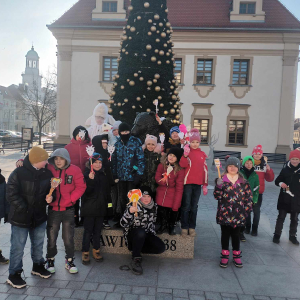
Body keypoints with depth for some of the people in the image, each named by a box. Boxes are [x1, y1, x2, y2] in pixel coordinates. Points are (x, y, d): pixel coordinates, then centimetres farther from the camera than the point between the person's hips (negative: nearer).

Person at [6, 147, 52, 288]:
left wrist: (49, 196, -11)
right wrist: (24, 208, -18)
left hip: (39, 217, 5)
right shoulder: (18, 173, -17)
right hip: (20, 218, -5)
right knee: (18, 247, 5)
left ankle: (38, 266, 41)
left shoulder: (47, 173, -2)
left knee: (38, 244, 20)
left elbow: (50, 189, 11)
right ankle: (14, 274, 23)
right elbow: (11, 194, -16)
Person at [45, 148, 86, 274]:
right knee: (51, 237, 10)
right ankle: (50, 260, 32)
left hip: (68, 209, 0)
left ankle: (69, 261, 28)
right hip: (53, 209, 1)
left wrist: (70, 199, -11)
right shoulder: (48, 169, -5)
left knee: (69, 238, 9)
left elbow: (81, 187, -7)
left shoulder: (74, 170, -8)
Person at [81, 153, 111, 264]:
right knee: (88, 230, 1)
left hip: (101, 207, 5)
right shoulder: (87, 174, -6)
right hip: (89, 208, -5)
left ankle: (96, 250, 23)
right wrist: (91, 180, -29)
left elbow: (107, 191, 19)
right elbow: (87, 191, -16)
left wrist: (107, 202, 15)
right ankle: (85, 252, 12)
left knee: (98, 230, 11)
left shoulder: (103, 175, 10)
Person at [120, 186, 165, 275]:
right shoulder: (133, 206, -15)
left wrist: (152, 232, 8)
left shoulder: (154, 206, 1)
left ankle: (136, 249, 1)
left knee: (161, 248, -18)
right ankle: (135, 260, -22)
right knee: (140, 232, -38)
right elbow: (123, 224, -26)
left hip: (146, 235, 5)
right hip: (133, 234, -5)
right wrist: (129, 212, -41)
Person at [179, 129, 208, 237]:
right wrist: (185, 155, -30)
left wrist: (205, 185, 10)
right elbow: (182, 165, -15)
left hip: (197, 184, 4)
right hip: (187, 183, -3)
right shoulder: (186, 151, 0)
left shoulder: (202, 154, 10)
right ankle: (184, 228, 11)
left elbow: (205, 170, 12)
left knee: (194, 207, 11)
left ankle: (192, 227, 20)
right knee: (186, 206, 2)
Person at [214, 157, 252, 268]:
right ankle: (225, 255, 23)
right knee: (225, 234, 9)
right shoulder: (222, 179, -3)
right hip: (224, 213, -1)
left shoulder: (243, 181, 4)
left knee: (236, 234, 13)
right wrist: (218, 186, -24)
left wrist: (247, 209, 0)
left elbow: (248, 196, 7)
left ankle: (236, 255, 28)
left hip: (238, 214, 2)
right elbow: (217, 196, -8)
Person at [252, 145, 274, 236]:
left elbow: (270, 179, 3)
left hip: (258, 192, 2)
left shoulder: (264, 165, 2)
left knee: (257, 210, 9)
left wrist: (269, 170, -11)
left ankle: (254, 229, 23)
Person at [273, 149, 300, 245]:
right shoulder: (285, 169, -3)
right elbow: (277, 181, 2)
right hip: (284, 198, -1)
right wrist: (280, 183, -19)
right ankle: (277, 235, 18)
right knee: (281, 217, 5)